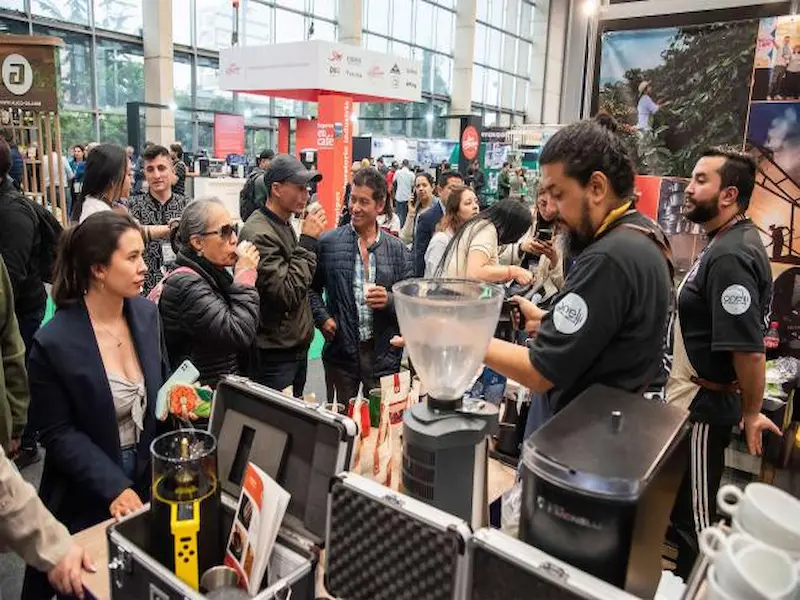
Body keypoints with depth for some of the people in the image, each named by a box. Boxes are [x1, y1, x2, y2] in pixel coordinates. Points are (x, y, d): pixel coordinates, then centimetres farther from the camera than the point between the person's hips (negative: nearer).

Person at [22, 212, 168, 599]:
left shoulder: (146, 313, -5)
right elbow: (59, 434, -15)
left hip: (148, 478, 5)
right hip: (87, 497, -4)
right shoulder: (54, 343, -21)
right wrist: (113, 487, -21)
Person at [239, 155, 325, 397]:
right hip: (274, 356, -9)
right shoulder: (259, 234, -21)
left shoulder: (285, 225, 9)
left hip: (296, 347, 9)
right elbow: (287, 295, -26)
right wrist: (308, 241, -23)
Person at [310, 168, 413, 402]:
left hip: (384, 354, 1)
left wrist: (389, 300, -15)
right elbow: (312, 287, 10)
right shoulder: (328, 243, 0)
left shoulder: (398, 249, 2)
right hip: (341, 351, 0)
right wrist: (322, 318, -5)